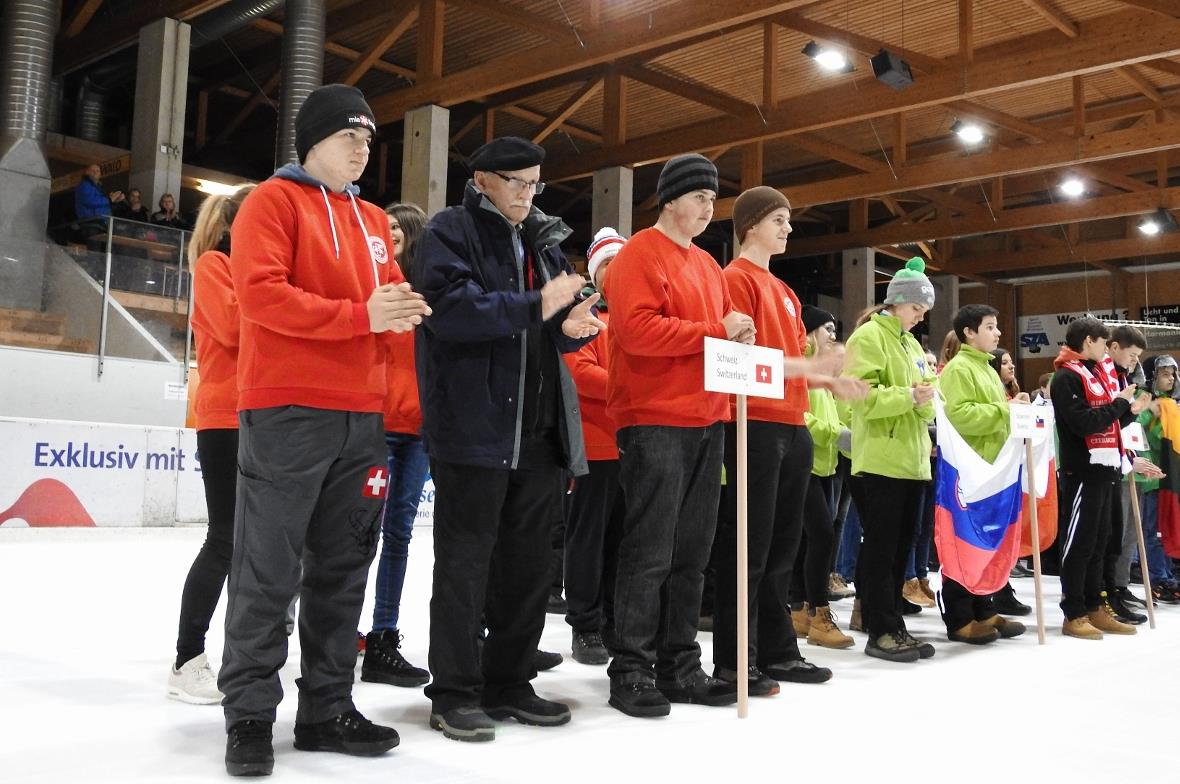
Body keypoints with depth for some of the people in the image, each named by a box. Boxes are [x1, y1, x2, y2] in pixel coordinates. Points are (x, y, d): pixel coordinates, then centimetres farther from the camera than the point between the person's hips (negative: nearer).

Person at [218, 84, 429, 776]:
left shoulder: (374, 221, 20)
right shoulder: (274, 200, 0)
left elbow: (388, 299, 20)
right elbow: (260, 292, -13)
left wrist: (402, 309, -5)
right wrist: (360, 314, -18)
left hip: (361, 414, 7)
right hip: (287, 409, -6)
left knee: (343, 569, 9)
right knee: (269, 571, -2)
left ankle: (327, 707, 18)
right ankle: (250, 714, 8)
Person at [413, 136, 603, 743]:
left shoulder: (543, 240, 21)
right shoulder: (450, 231, -1)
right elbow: (449, 308, -17)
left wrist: (572, 327, -2)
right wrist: (537, 307, -17)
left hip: (540, 429, 7)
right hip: (473, 424, -7)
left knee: (527, 562, 11)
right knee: (465, 561, -2)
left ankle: (509, 684, 23)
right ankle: (454, 694, 8)